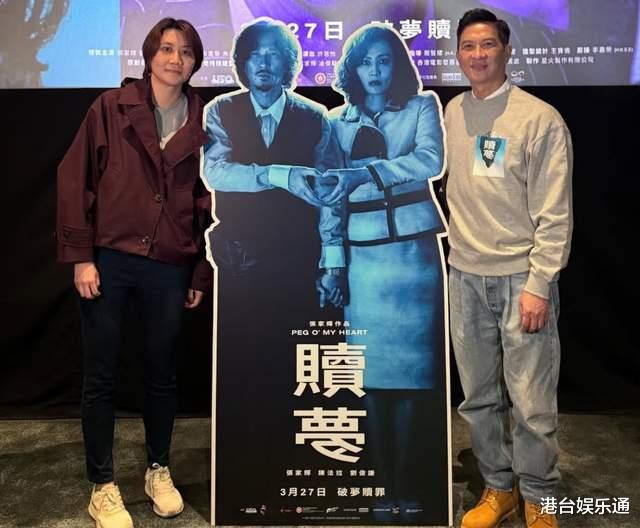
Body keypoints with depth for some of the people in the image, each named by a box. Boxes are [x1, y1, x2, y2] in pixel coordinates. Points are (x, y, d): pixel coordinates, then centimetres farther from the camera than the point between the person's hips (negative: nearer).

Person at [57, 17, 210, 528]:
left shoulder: (203, 124, 6)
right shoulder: (112, 108, 0)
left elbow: (210, 204, 8)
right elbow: (74, 180, -2)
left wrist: (202, 273, 6)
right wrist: (81, 256, -8)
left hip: (170, 268, 2)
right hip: (108, 260, -1)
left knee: (162, 372, 13)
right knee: (101, 376, 6)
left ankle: (159, 470, 33)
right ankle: (103, 486, 22)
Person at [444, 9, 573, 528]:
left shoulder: (540, 118, -7)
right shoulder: (450, 114, 8)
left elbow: (555, 214, -10)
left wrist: (538, 284, -14)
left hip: (520, 276, -4)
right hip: (465, 275, 5)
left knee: (531, 400, 2)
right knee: (479, 397, 13)